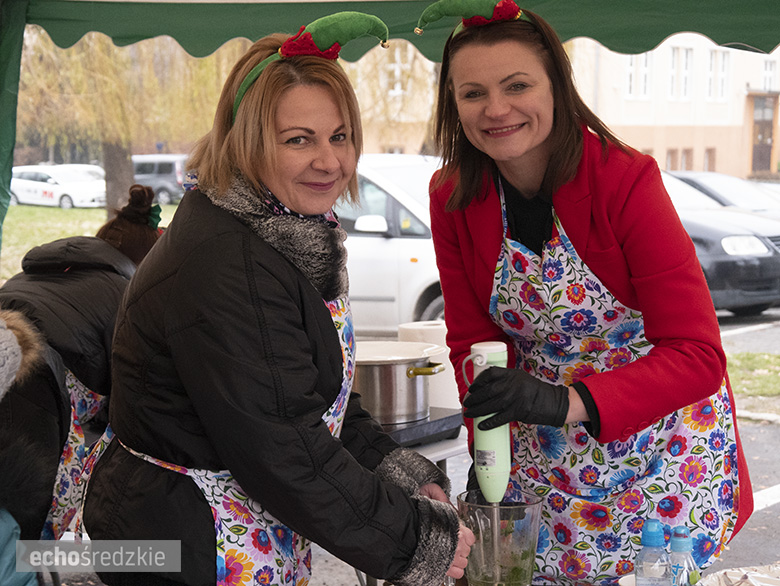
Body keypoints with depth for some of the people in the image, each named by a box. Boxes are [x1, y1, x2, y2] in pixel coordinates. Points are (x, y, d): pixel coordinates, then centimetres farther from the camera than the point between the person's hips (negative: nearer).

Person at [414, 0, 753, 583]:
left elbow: (698, 355, -25)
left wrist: (568, 401, -37)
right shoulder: (453, 199, -9)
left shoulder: (626, 179, -22)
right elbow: (474, 342, 0)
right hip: (546, 446, 3)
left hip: (658, 437, -3)